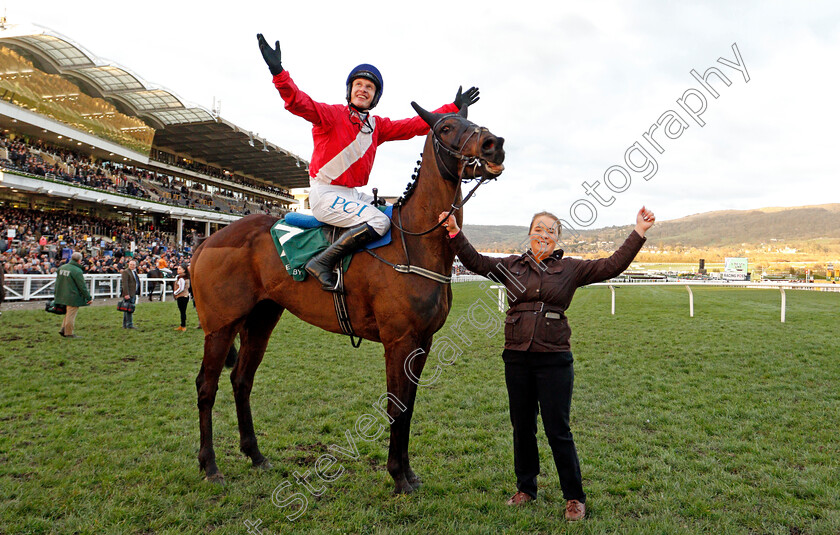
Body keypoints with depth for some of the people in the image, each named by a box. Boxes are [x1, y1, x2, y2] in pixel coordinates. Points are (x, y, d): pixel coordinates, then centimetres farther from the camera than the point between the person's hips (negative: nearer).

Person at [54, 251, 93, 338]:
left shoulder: (61, 268, 8)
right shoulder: (77, 271, -17)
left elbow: (57, 283, 16)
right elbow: (82, 286, -15)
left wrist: (56, 295, 25)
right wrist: (89, 297, -8)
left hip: (62, 295, 8)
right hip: (73, 297, -8)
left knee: (68, 313, 21)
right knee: (71, 315, 0)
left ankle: (63, 329, 18)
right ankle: (69, 333, 7)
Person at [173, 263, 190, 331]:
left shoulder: (181, 278, -17)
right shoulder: (187, 277, 11)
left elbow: (181, 288, -21)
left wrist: (175, 292, -6)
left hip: (181, 296, -9)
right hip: (186, 296, 9)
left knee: (182, 311, -3)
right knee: (183, 311, 13)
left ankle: (183, 326, 1)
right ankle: (183, 326, 19)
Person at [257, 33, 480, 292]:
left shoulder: (377, 126, 12)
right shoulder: (333, 115, -5)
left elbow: (417, 125, 14)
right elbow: (299, 103, -21)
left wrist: (453, 108, 13)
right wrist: (278, 72, -38)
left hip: (353, 194, 8)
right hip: (326, 194, -8)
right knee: (379, 222, -26)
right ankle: (321, 262, -20)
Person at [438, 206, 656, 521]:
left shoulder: (571, 269, 4)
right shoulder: (511, 266, 9)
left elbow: (613, 265, -1)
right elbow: (476, 262, 2)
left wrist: (638, 233, -6)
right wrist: (455, 233, -7)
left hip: (554, 359, -2)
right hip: (517, 359, 3)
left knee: (558, 431, 2)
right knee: (522, 428, 14)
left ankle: (574, 497, 18)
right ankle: (525, 488, 31)